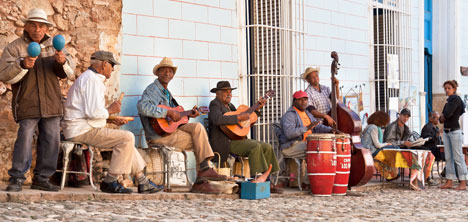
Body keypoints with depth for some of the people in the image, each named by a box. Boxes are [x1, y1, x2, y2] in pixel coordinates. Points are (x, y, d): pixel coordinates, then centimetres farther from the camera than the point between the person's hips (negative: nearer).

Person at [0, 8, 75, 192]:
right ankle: (16, 179, -7)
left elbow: (69, 72, 5)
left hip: (52, 104, 4)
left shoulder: (54, 46, 12)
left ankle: (42, 179, 13)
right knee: (24, 139, -13)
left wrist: (63, 61, -18)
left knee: (51, 140, 4)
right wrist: (22, 65, -24)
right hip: (27, 104, -4)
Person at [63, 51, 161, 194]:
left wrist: (111, 120, 17)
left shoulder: (90, 78, 22)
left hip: (81, 130, 11)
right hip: (83, 130, -11)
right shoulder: (92, 80, -14)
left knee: (126, 139, 15)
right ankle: (110, 182, -11)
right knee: (126, 138, -17)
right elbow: (93, 112, -25)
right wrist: (110, 110, -6)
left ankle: (143, 182, 14)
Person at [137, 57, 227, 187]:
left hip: (171, 129, 8)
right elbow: (142, 106, -29)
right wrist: (168, 112, -26)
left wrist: (187, 114, 9)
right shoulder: (152, 90, -8)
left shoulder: (166, 92, 22)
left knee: (198, 127, -8)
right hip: (159, 136, -8)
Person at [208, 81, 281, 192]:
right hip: (223, 143, -9)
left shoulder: (230, 105, 22)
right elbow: (217, 119, -26)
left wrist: (257, 108, 13)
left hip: (235, 139, 9)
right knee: (255, 147, -28)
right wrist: (238, 117, -27)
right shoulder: (215, 104, -5)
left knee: (267, 147, -3)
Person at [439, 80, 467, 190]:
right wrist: (443, 117, -6)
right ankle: (449, 182, 10)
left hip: (454, 131, -9)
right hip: (446, 131, 9)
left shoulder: (455, 99, -9)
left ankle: (463, 183, -7)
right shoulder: (449, 101, 17)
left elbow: (447, 114, -19)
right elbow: (441, 119, 15)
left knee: (458, 157, -8)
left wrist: (443, 116, 1)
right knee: (448, 157, 8)